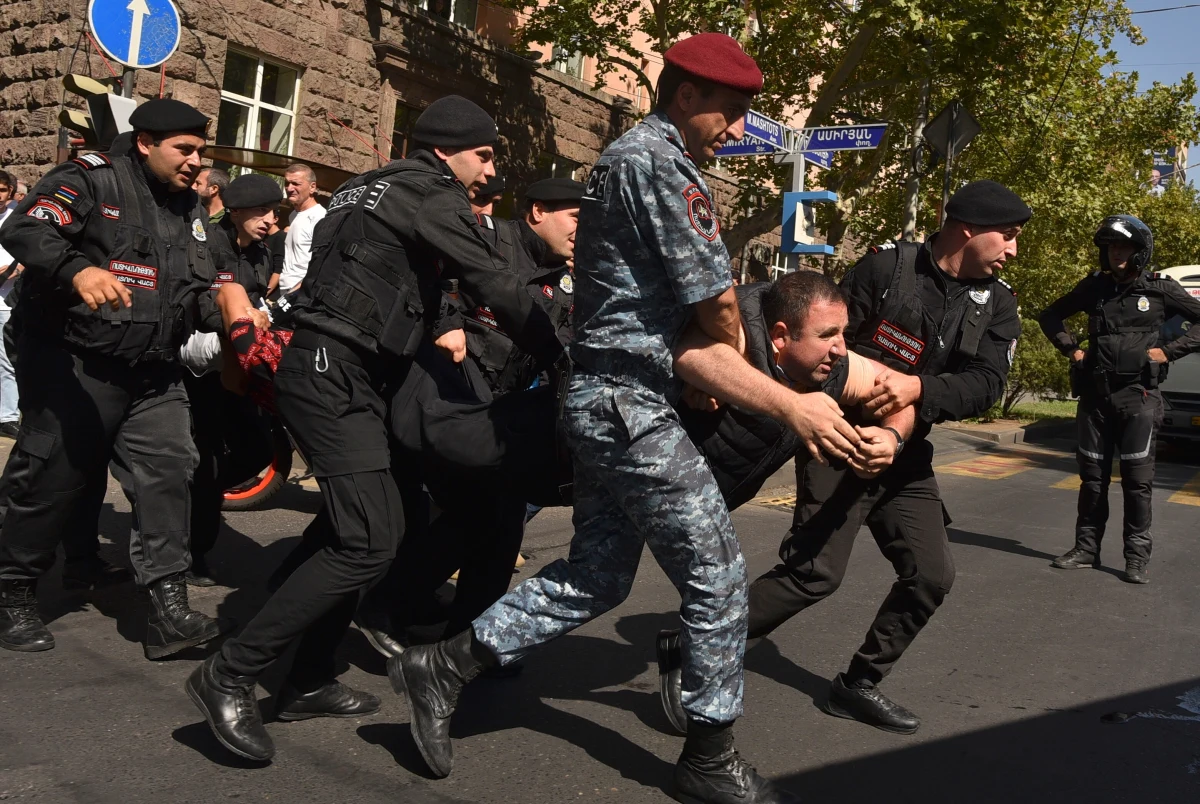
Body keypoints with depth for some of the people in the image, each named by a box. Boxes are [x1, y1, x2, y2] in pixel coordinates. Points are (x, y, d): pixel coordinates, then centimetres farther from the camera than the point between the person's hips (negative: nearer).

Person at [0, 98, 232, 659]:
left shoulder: (189, 210, 15)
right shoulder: (92, 180, -7)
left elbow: (198, 290, 15)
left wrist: (228, 315, -6)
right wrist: (78, 270, -42)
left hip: (153, 375, 6)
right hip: (75, 366, -6)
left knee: (166, 476, -3)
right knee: (55, 482, 2)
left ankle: (169, 612, -1)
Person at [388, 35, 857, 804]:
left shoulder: (638, 156, 20)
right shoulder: (656, 159, -13)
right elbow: (715, 295, -13)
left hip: (608, 399, 10)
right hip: (631, 403, -10)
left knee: (597, 575, 15)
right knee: (718, 573, 0)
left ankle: (444, 664, 19)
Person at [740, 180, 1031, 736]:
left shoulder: (996, 303, 4)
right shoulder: (887, 266, -8)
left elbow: (985, 383, -11)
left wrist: (918, 388, -29)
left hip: (905, 455, 6)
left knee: (932, 574, 3)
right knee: (816, 572, -14)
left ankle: (858, 686, 20)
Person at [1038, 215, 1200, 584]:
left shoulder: (1161, 289, -3)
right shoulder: (1093, 287, 6)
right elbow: (1050, 316, 18)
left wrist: (1169, 351, -8)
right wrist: (1071, 349, 6)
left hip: (1138, 396, -3)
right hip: (1095, 395, 3)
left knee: (1137, 478, -1)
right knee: (1092, 476, 9)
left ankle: (1137, 556, 7)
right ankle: (1086, 548, 18)